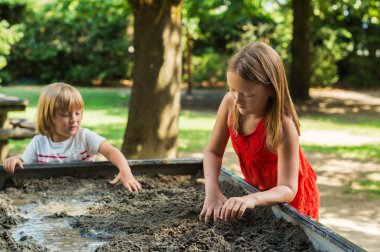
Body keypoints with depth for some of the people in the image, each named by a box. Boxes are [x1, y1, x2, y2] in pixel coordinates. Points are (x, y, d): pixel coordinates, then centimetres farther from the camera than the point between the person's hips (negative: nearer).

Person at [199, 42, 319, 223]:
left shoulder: (283, 126, -35)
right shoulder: (230, 103, -21)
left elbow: (287, 189, -35)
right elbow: (213, 152, -12)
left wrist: (252, 199, -54)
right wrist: (212, 191, -28)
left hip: (291, 200, -4)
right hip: (257, 189, 5)